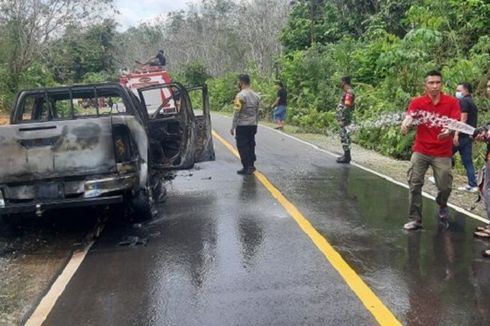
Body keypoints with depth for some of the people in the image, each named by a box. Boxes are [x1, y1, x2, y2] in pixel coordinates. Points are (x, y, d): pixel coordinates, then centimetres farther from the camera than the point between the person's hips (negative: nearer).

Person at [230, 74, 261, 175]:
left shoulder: (240, 96, -14)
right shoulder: (256, 95, 9)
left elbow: (237, 113, -15)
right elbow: (257, 113, 13)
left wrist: (233, 127, -10)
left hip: (242, 126, -7)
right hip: (253, 125, 7)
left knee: (242, 147, 0)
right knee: (251, 145, 13)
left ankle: (247, 167, 0)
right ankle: (251, 165, 16)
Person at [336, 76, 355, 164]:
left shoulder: (348, 93, -17)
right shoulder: (346, 92, 16)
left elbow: (347, 107, -23)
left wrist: (342, 120, -24)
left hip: (344, 119, -10)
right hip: (343, 119, 10)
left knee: (345, 137, -7)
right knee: (344, 137, 13)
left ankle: (347, 157, -3)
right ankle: (346, 155, 20)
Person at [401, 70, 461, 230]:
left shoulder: (452, 102, -3)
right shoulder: (417, 102, -3)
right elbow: (409, 117, -17)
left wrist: (449, 130, -34)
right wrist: (405, 125, -41)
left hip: (442, 153, 0)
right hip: (420, 150, 1)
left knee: (445, 186, 0)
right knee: (414, 184, -3)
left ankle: (442, 206, 35)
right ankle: (415, 219, 8)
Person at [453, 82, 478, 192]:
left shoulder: (463, 101, -9)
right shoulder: (472, 103, 20)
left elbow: (463, 119, -18)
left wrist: (456, 133, -23)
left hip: (462, 135, -9)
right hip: (469, 135, 9)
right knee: (468, 161, 7)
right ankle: (472, 185, 4)